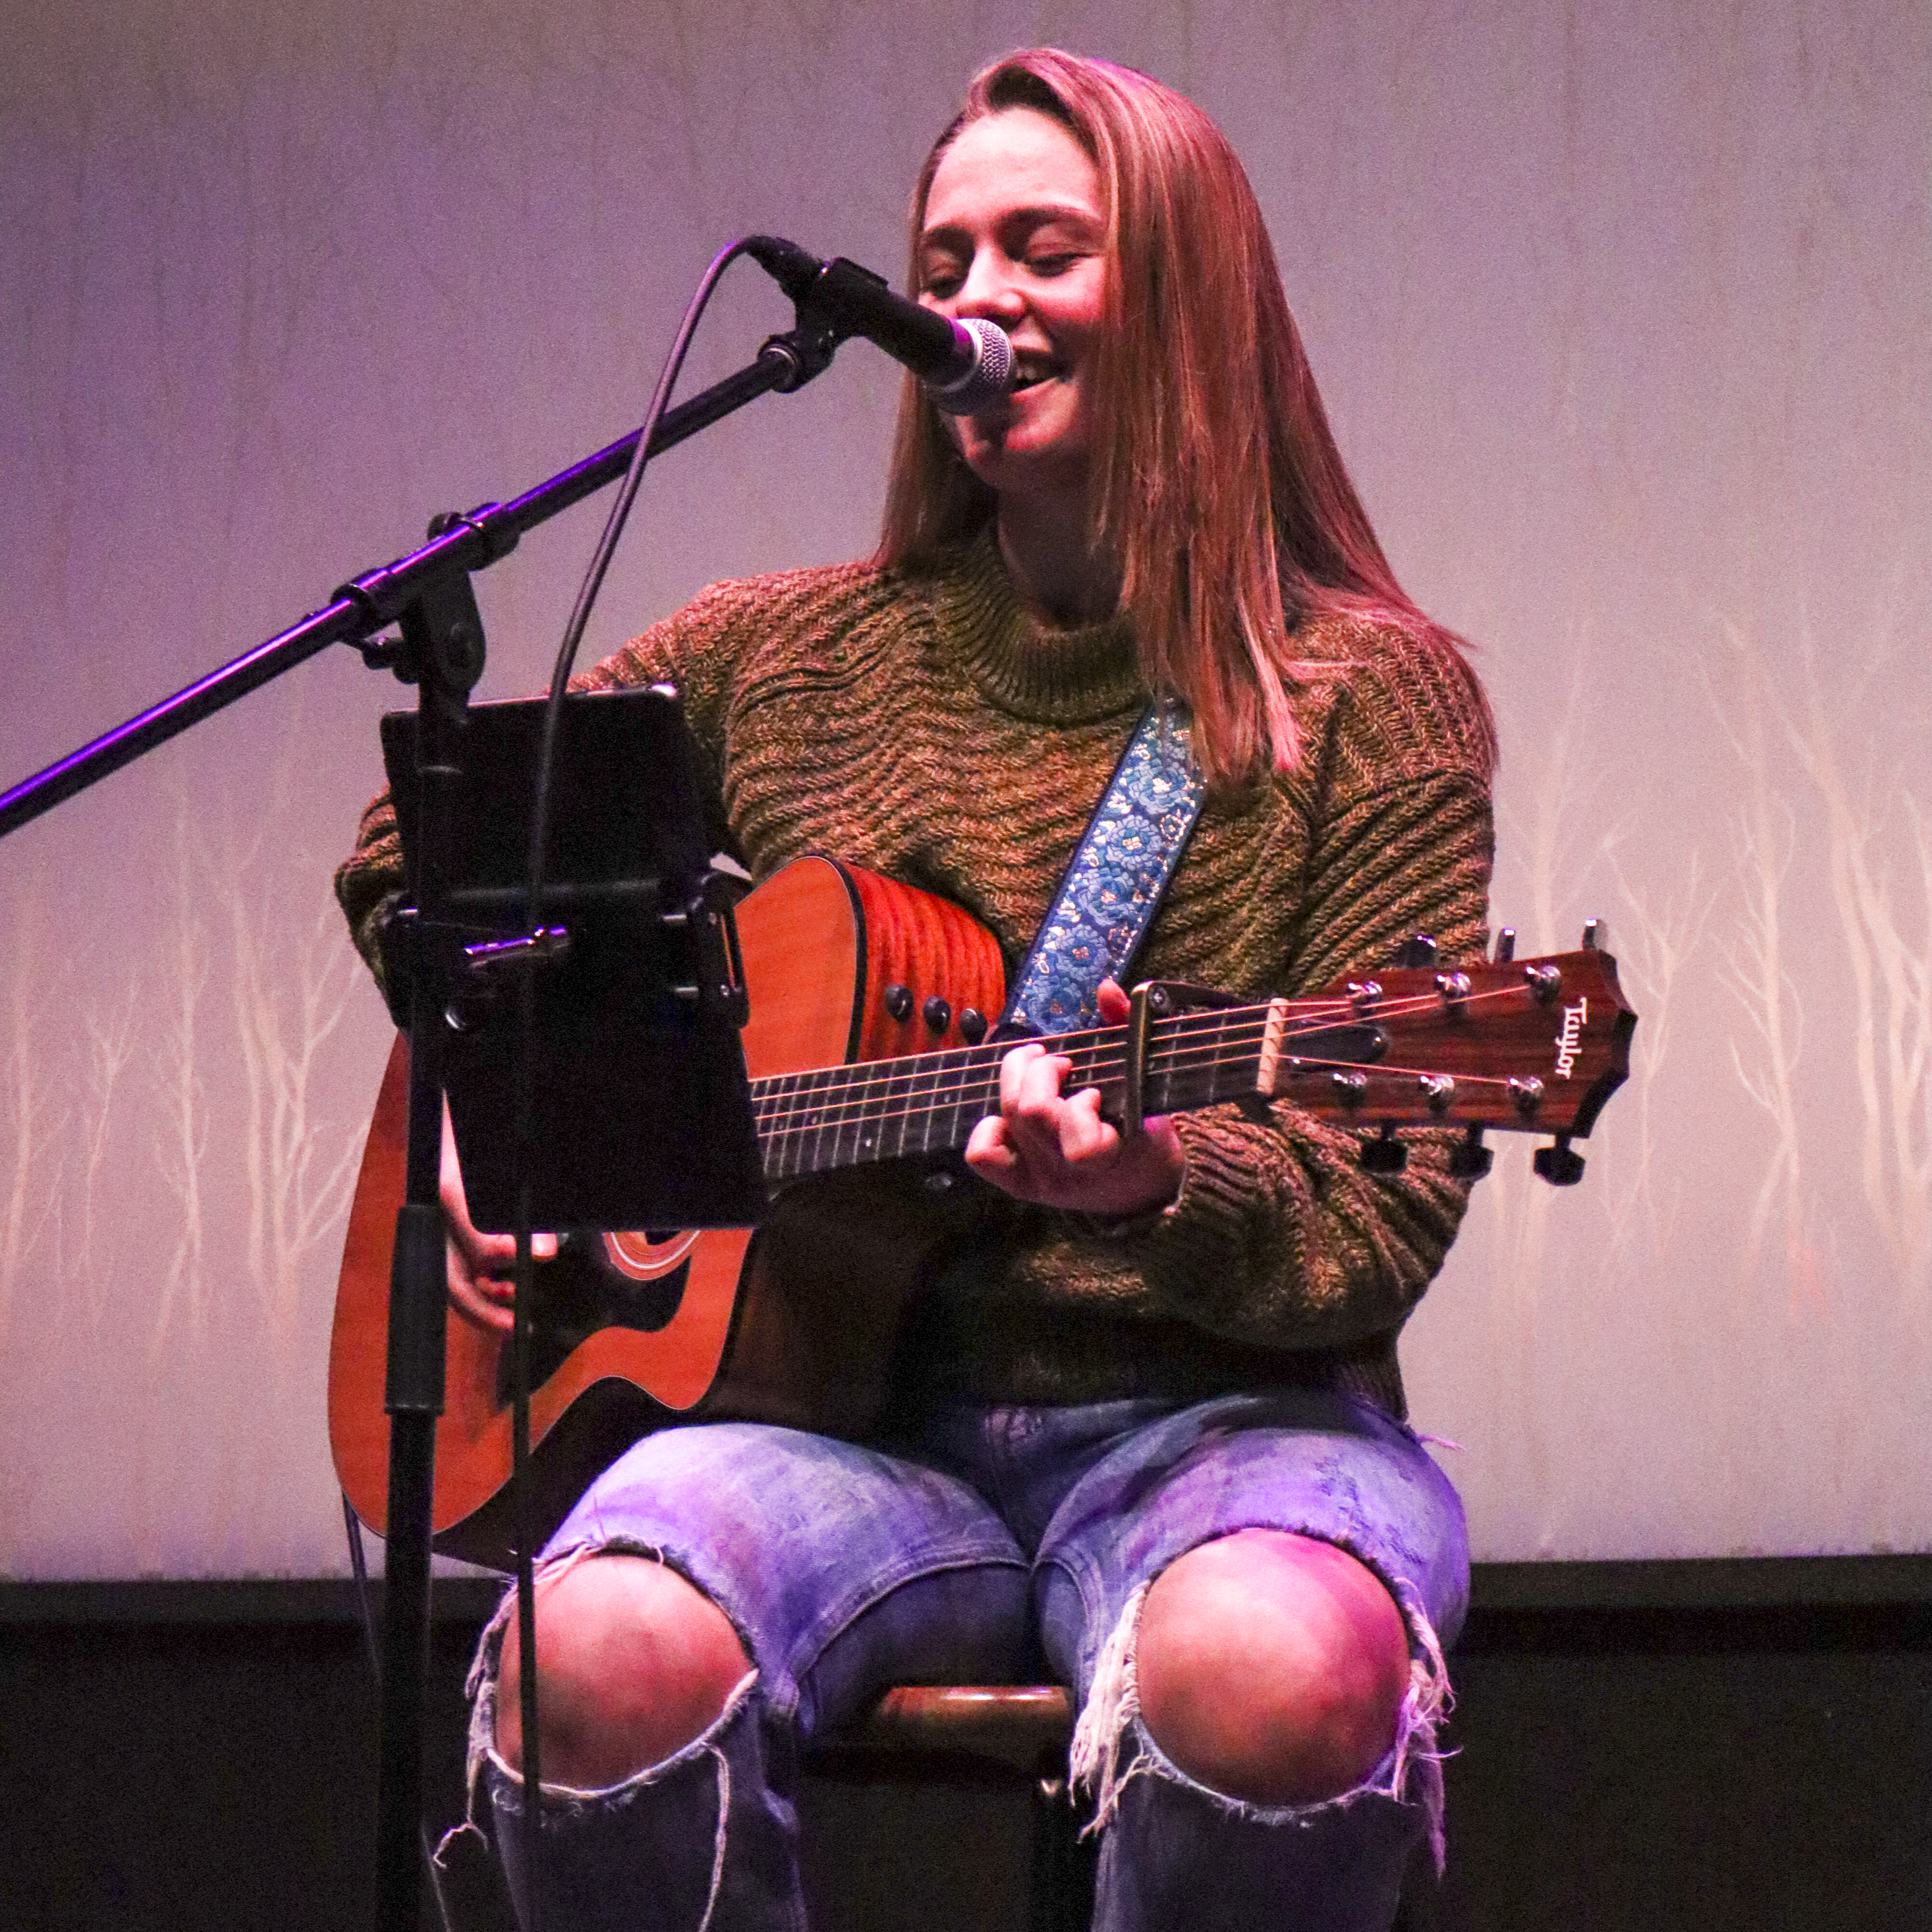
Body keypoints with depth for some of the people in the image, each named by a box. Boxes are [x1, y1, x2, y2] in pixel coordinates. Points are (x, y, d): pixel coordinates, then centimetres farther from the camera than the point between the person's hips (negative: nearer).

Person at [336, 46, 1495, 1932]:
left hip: (1209, 1411, -2)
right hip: (845, 1403, 2)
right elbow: (418, 842, 27)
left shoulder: (1367, 695, 3)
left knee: (1275, 1669, -38)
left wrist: (1160, 1185, -25)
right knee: (601, 1649, -33)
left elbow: (1377, 1221, -4)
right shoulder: (791, 662, 13)